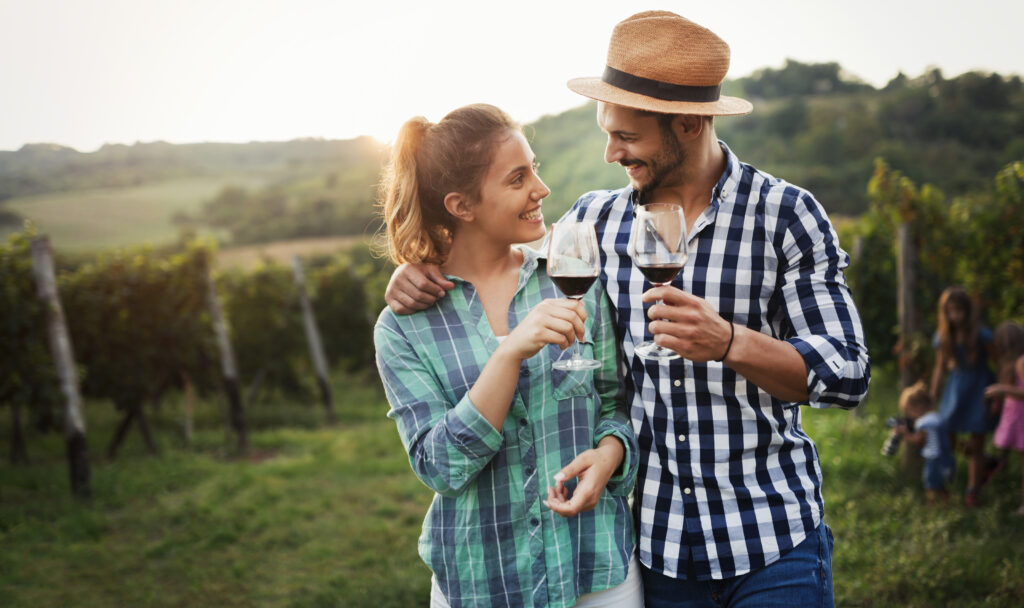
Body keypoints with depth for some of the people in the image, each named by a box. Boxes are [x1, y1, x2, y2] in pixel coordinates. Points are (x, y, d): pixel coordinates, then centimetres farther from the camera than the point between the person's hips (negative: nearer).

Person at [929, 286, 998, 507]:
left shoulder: (981, 335, -16)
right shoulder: (942, 337, -4)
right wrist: (932, 398, 8)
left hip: (978, 391, -3)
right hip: (954, 390, 3)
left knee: (975, 446, 5)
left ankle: (972, 492, 19)